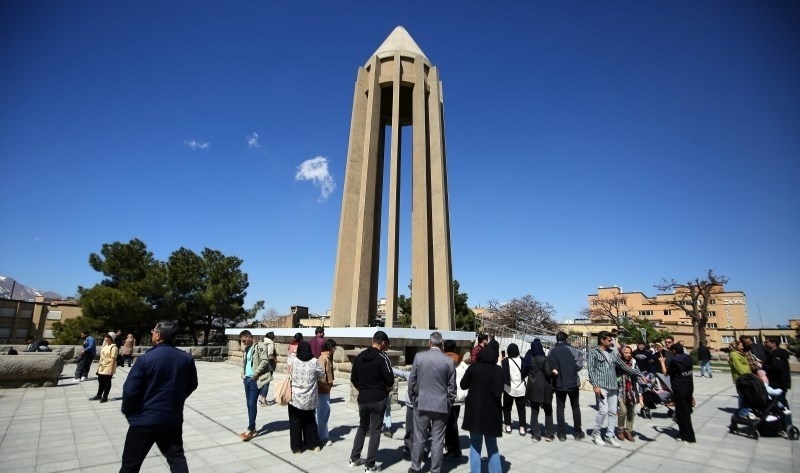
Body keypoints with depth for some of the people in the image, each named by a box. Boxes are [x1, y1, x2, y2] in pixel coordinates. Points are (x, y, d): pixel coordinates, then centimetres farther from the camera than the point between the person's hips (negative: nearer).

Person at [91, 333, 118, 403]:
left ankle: (105, 397, 12)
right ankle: (98, 395, 31)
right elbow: (101, 356, 18)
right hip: (102, 367, 8)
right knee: (100, 381, 17)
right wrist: (99, 365, 15)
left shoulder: (113, 347, -16)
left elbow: (113, 359, -20)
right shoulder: (105, 346, 11)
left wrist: (111, 369, -22)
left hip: (108, 368, -8)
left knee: (107, 382, 2)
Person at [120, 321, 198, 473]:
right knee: (177, 457, 16)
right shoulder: (187, 358, -4)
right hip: (173, 419, 4)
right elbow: (192, 385, 8)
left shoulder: (145, 359, -17)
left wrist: (127, 411, 5)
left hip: (145, 420, -3)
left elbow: (130, 390, -14)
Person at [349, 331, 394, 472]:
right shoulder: (382, 357, -14)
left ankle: (354, 458, 28)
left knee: (362, 427, 22)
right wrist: (386, 388, 2)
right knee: (375, 431, 5)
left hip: (362, 399, 5)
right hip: (378, 399, -5)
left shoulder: (359, 357, 4)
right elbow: (390, 379, -18)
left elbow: (353, 378, 7)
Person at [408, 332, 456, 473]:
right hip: (441, 405, 0)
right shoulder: (449, 360, -6)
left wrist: (413, 399, 11)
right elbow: (451, 386, -1)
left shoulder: (419, 356, -7)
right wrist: (449, 404, 11)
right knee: (437, 440, 9)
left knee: (419, 438, 12)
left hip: (421, 403, 1)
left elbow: (411, 381, -1)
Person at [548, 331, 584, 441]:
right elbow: (579, 365, -10)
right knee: (575, 407, 15)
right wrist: (572, 369, 7)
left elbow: (548, 367, -5)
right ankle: (578, 432, 21)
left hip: (559, 384, 1)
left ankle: (562, 434, 9)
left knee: (560, 408, 8)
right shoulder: (571, 349, -10)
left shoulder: (551, 351, -2)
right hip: (573, 383, -1)